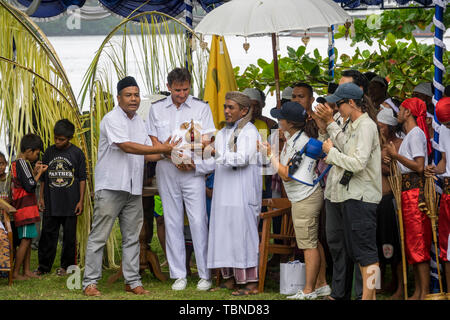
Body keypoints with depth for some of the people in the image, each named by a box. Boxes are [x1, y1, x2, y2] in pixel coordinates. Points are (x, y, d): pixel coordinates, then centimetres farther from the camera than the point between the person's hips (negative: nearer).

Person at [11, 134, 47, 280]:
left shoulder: (16, 163, 15)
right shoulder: (22, 163, -14)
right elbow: (30, 186, -17)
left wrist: (34, 171, 13)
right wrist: (39, 172, -6)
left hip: (20, 207, 10)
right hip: (25, 209, -10)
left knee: (28, 240, 11)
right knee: (25, 240, -9)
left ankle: (27, 270, 12)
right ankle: (15, 272, -7)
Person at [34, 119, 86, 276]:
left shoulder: (77, 153, 0)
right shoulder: (49, 152, 7)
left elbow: (82, 179, 2)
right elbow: (43, 177, 14)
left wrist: (81, 200, -2)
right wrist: (41, 197, 9)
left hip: (70, 203, -2)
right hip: (50, 203, 2)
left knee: (69, 236, 4)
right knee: (48, 235, 2)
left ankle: (66, 266, 14)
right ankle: (44, 266, 9)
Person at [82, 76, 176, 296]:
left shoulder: (139, 122, 16)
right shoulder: (112, 119, -8)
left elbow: (146, 154, 16)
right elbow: (126, 146, -19)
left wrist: (165, 153, -4)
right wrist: (161, 148, -18)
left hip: (134, 188, 7)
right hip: (110, 187, -7)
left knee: (132, 237, 8)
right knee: (99, 235, -4)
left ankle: (132, 281, 13)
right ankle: (90, 282, -1)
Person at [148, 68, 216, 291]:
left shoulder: (201, 108, 6)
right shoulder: (157, 109, 10)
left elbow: (208, 140, 2)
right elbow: (155, 142, 8)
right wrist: (175, 158, -8)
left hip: (193, 170, -2)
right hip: (166, 170, 2)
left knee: (198, 221, -7)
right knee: (172, 222, 3)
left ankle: (205, 275, -2)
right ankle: (178, 275, 7)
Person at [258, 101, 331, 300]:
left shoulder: (300, 143, -22)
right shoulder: (291, 138, 8)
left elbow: (287, 175, -19)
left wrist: (270, 155, -12)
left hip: (305, 199, -11)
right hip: (302, 198, 11)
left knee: (309, 245, -5)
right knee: (313, 243, 14)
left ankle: (308, 291, 0)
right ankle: (321, 284, 20)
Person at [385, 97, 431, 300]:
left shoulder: (416, 133, -10)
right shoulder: (410, 134, 19)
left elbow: (419, 166, -18)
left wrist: (396, 155, -13)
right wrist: (394, 158, 16)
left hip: (415, 190, -10)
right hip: (408, 190, 10)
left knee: (417, 241, -10)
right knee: (412, 241, 10)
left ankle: (424, 293, -10)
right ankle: (418, 291, 14)